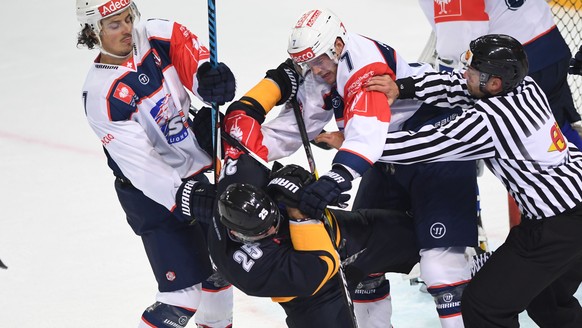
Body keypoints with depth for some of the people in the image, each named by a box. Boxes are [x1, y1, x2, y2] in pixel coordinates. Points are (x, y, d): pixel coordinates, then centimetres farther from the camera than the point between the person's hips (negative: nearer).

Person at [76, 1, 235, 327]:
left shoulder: (155, 37, -7)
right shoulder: (102, 95, -24)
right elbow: (137, 162, -28)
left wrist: (207, 75, -34)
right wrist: (182, 196, -38)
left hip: (197, 171, 7)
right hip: (155, 193, -7)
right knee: (184, 294, -13)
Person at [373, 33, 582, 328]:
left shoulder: (486, 121, -23)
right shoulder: (525, 85, -1)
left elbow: (419, 147, -18)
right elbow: (457, 86, 4)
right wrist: (401, 87, -9)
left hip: (557, 226, -10)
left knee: (484, 304, -4)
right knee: (548, 301, 28)